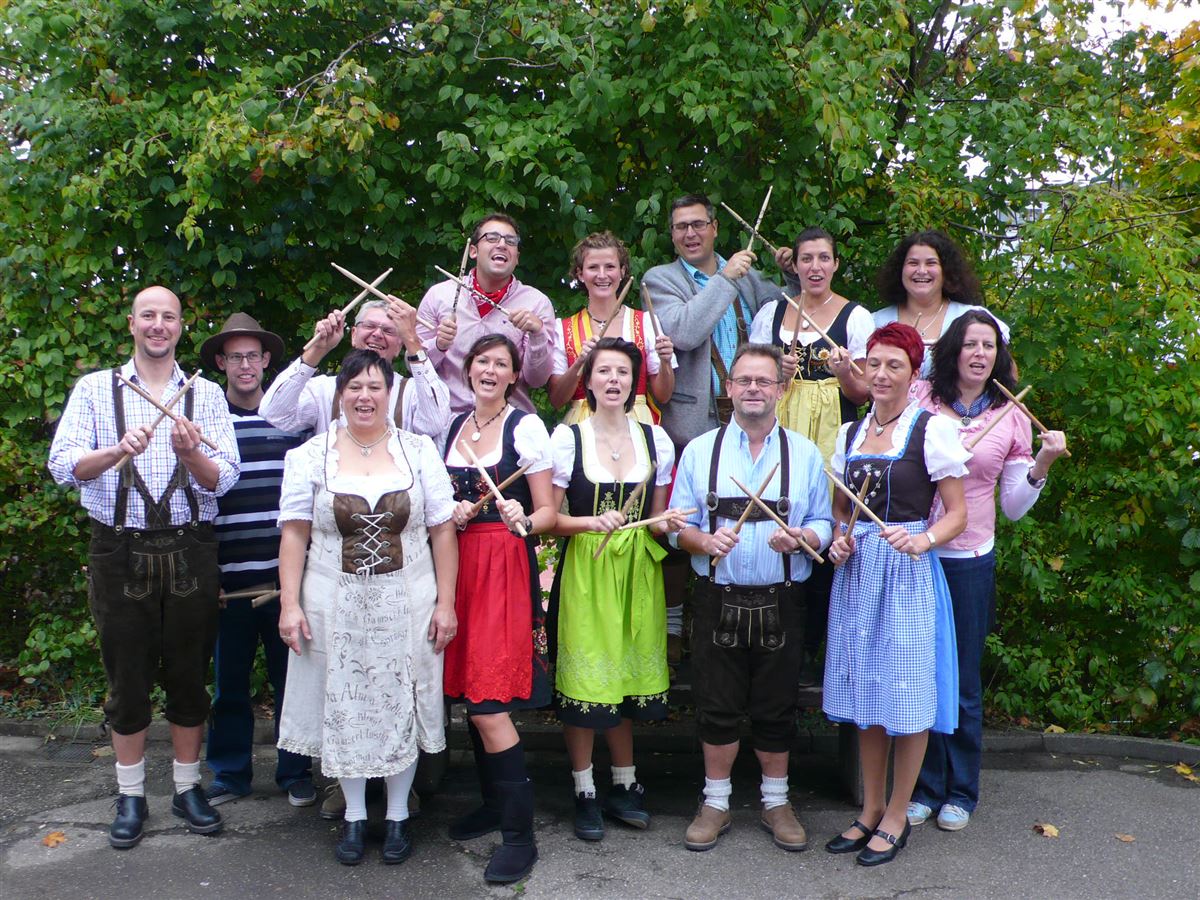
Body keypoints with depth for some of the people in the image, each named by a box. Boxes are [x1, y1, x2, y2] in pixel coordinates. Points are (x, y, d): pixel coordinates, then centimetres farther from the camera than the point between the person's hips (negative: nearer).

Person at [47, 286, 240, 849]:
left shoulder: (206, 395, 5)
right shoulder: (95, 389, 5)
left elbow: (223, 479, -3)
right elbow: (63, 465, -7)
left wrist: (189, 453, -24)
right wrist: (119, 451, -25)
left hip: (189, 551, 1)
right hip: (120, 550, 0)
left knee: (189, 675, 8)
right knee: (127, 676, 7)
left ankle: (188, 789, 23)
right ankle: (130, 797, 23)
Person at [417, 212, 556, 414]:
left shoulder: (538, 303, 3)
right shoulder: (438, 295, 5)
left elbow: (537, 381, 0)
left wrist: (538, 333, -14)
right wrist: (438, 345, -9)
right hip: (448, 417, 1)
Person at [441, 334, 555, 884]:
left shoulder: (526, 427, -4)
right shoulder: (452, 427, 14)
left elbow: (548, 513, -5)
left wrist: (524, 521, -26)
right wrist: (451, 514, 0)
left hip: (506, 566, -6)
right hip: (458, 563, 6)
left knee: (488, 703, -10)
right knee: (468, 695, 11)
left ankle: (519, 834, 0)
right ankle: (493, 803, 29)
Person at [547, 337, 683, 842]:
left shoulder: (655, 440, 7)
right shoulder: (566, 438, -2)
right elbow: (549, 518, -3)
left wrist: (667, 523, -7)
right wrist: (591, 522, -19)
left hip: (637, 570, 3)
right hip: (584, 570, -3)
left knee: (627, 676, 8)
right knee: (583, 681, -1)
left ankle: (624, 786, 24)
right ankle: (584, 794, 14)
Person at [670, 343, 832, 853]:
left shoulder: (805, 453, 6)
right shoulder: (700, 451, 6)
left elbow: (824, 524, 5)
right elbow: (679, 524, 4)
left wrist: (801, 538, -16)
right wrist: (705, 541, -16)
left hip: (780, 602, 0)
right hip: (718, 601, 0)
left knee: (776, 709, 9)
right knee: (718, 707, 7)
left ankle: (776, 803, 28)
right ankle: (716, 803, 24)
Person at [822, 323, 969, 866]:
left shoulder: (932, 429, -6)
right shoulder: (850, 433, 10)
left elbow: (957, 514, -5)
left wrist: (923, 540, -23)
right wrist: (839, 539, -2)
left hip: (908, 572, -5)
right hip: (857, 572, 5)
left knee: (907, 697, 2)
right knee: (864, 694, 12)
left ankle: (897, 817, 18)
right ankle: (871, 808, 27)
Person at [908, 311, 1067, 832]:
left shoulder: (1011, 418, 4)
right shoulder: (919, 400, -1)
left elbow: (1013, 508, 6)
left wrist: (1042, 466, -9)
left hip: (970, 561, 1)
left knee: (963, 682, 9)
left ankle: (961, 792, 27)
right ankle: (925, 787, 25)